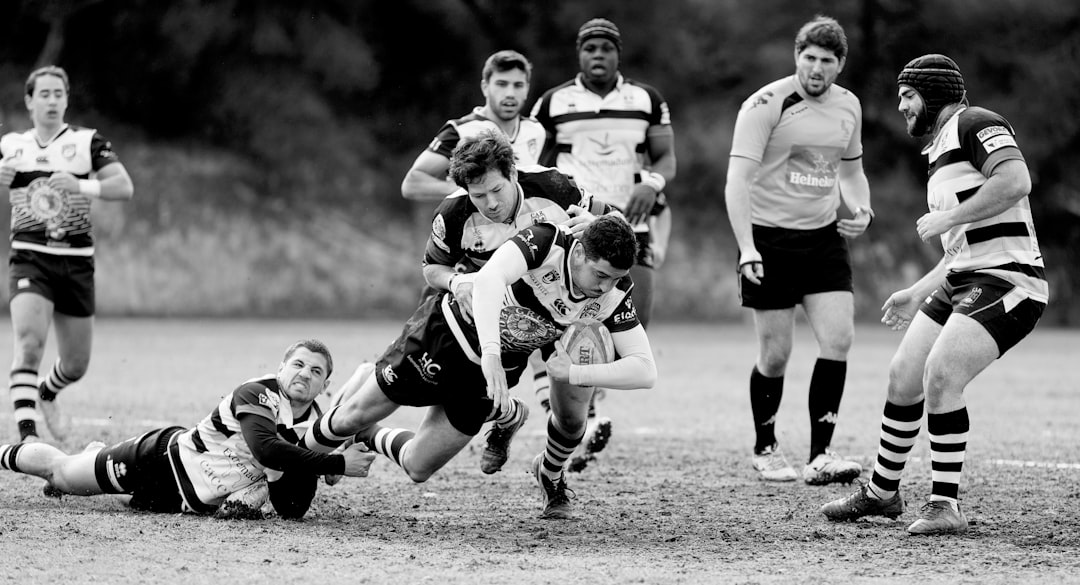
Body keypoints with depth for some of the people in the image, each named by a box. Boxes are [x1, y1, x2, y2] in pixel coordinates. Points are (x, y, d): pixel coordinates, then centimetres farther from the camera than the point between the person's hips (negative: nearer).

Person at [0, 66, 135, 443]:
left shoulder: (88, 142, 2)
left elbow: (124, 188, -9)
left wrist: (81, 186, -27)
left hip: (76, 261, 1)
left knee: (77, 365, 10)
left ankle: (47, 395, 45)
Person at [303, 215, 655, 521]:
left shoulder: (614, 294, -19)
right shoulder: (544, 241, -31)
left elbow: (644, 371, -22)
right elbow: (488, 278, -49)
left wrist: (573, 373, -33)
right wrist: (491, 355, -59)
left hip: (492, 372, 4)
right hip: (448, 330, -4)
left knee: (417, 468, 5)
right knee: (356, 416, 5)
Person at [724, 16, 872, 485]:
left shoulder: (848, 107, 6)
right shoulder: (766, 104, -13)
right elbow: (737, 180, -17)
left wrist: (862, 209, 2)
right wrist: (746, 249, -26)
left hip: (823, 236, 5)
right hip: (769, 237, -5)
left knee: (838, 338, -10)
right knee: (775, 354, -2)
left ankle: (820, 456, -5)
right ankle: (765, 450, 20)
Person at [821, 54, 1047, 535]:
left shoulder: (975, 123, -7)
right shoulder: (941, 152, 23)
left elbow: (1015, 181, -25)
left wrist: (946, 218, -18)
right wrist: (918, 293, 30)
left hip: (1006, 280, -10)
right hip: (962, 281, 10)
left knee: (940, 376, -21)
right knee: (903, 375, 9)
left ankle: (945, 506, -14)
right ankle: (882, 492, 26)